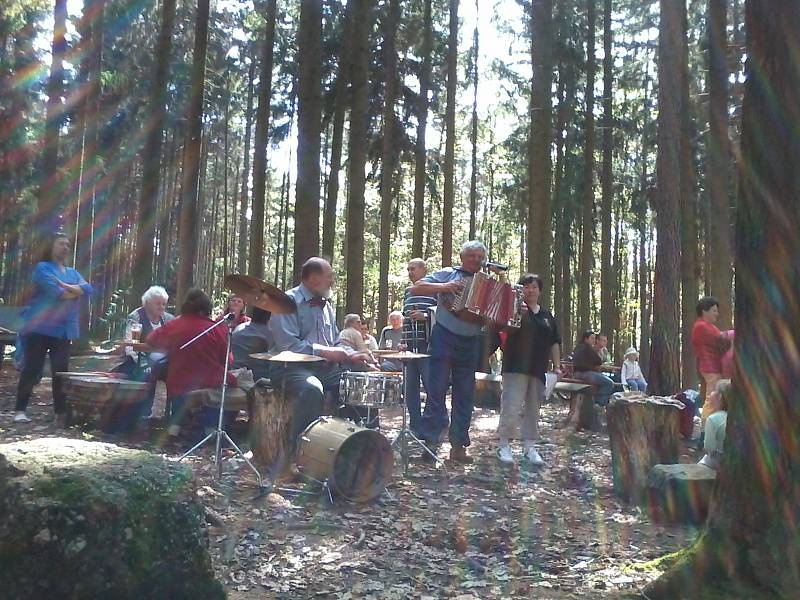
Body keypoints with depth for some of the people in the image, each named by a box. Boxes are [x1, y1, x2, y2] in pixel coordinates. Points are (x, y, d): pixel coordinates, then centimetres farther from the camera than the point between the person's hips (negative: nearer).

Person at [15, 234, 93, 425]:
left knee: (61, 370, 3)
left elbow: (88, 288, 1)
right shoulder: (42, 268, -1)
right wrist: (77, 292, -2)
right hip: (41, 327, -5)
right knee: (32, 369, -3)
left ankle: (61, 412, 6)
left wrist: (67, 287, -15)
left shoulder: (72, 272, 19)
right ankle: (20, 410, 4)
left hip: (64, 329, 6)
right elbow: (55, 292, -17)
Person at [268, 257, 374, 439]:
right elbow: (287, 344, -19)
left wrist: (350, 355, 2)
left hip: (327, 369, 8)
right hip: (292, 367, -7)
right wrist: (324, 352, -20)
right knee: (312, 389, -37)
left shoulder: (326, 305, 18)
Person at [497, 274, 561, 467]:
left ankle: (529, 447, 16)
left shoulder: (547, 315, 17)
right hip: (516, 367, -5)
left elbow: (554, 342, 18)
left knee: (533, 408, 9)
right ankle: (504, 445, 3)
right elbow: (507, 329, -12)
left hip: (538, 369, 5)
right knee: (511, 407, -9)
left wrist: (557, 366, 11)